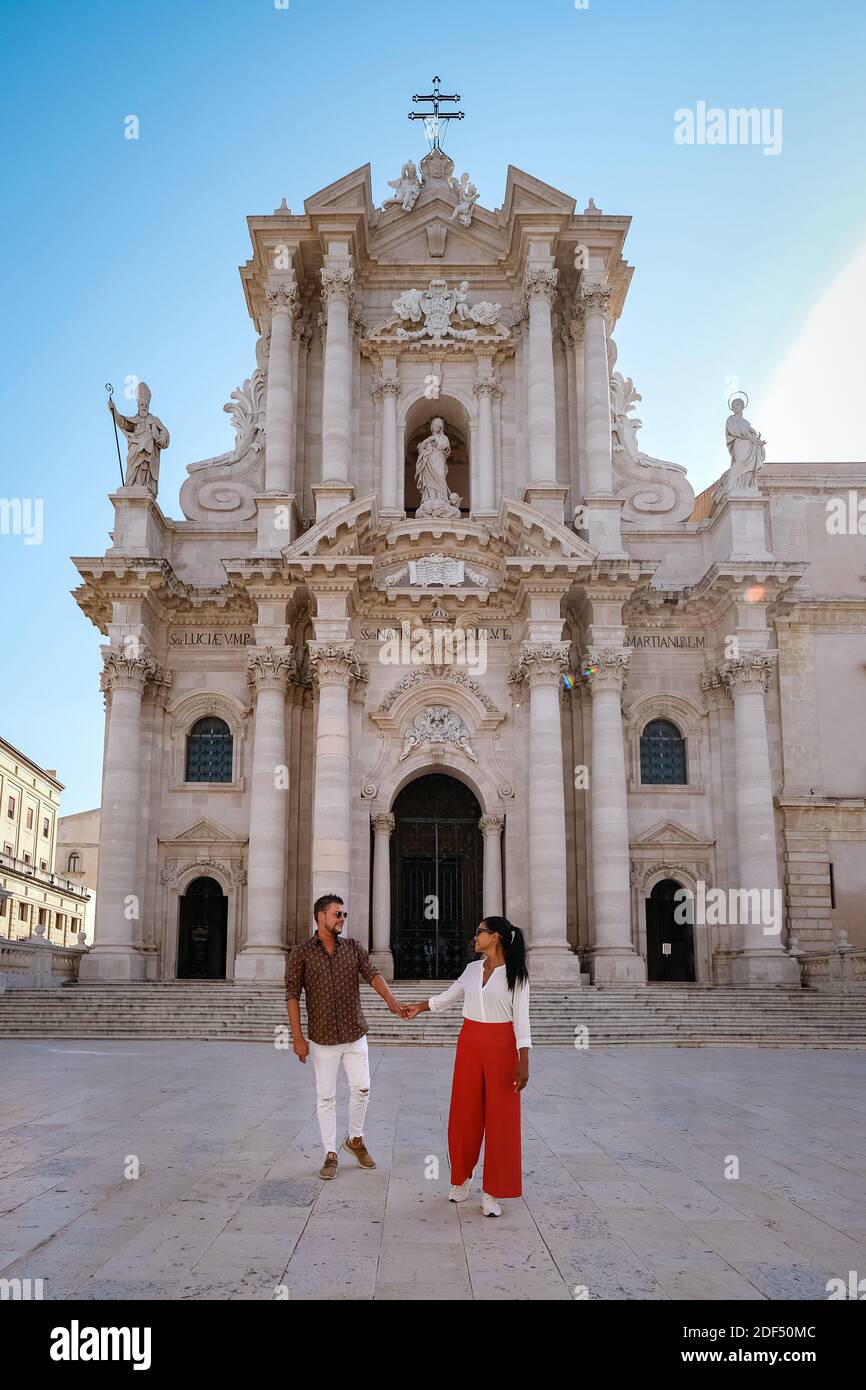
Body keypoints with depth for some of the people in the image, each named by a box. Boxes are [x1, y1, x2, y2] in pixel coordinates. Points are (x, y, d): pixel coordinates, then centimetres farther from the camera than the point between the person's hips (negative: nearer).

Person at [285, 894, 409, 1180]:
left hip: (355, 1034, 3)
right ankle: (330, 1155, 15)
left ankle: (355, 1139, 26)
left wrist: (391, 1001, -26)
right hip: (322, 1037, -2)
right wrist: (298, 1037, -11)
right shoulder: (302, 953, -6)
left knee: (361, 1087, 2)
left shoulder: (353, 947, 4)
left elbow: (372, 974, -8)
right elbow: (292, 995, -6)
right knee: (326, 1096, 4)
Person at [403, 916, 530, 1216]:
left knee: (500, 1118, -1)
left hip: (502, 1046, -4)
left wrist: (524, 1063, -17)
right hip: (469, 1044, 4)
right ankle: (461, 1178, 25)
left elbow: (521, 1019, -10)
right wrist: (419, 1007, 32)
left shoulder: (516, 974, -8)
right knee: (465, 1114, 8)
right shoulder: (473, 968, 6)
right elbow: (448, 996, 22)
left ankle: (491, 1192, 8)